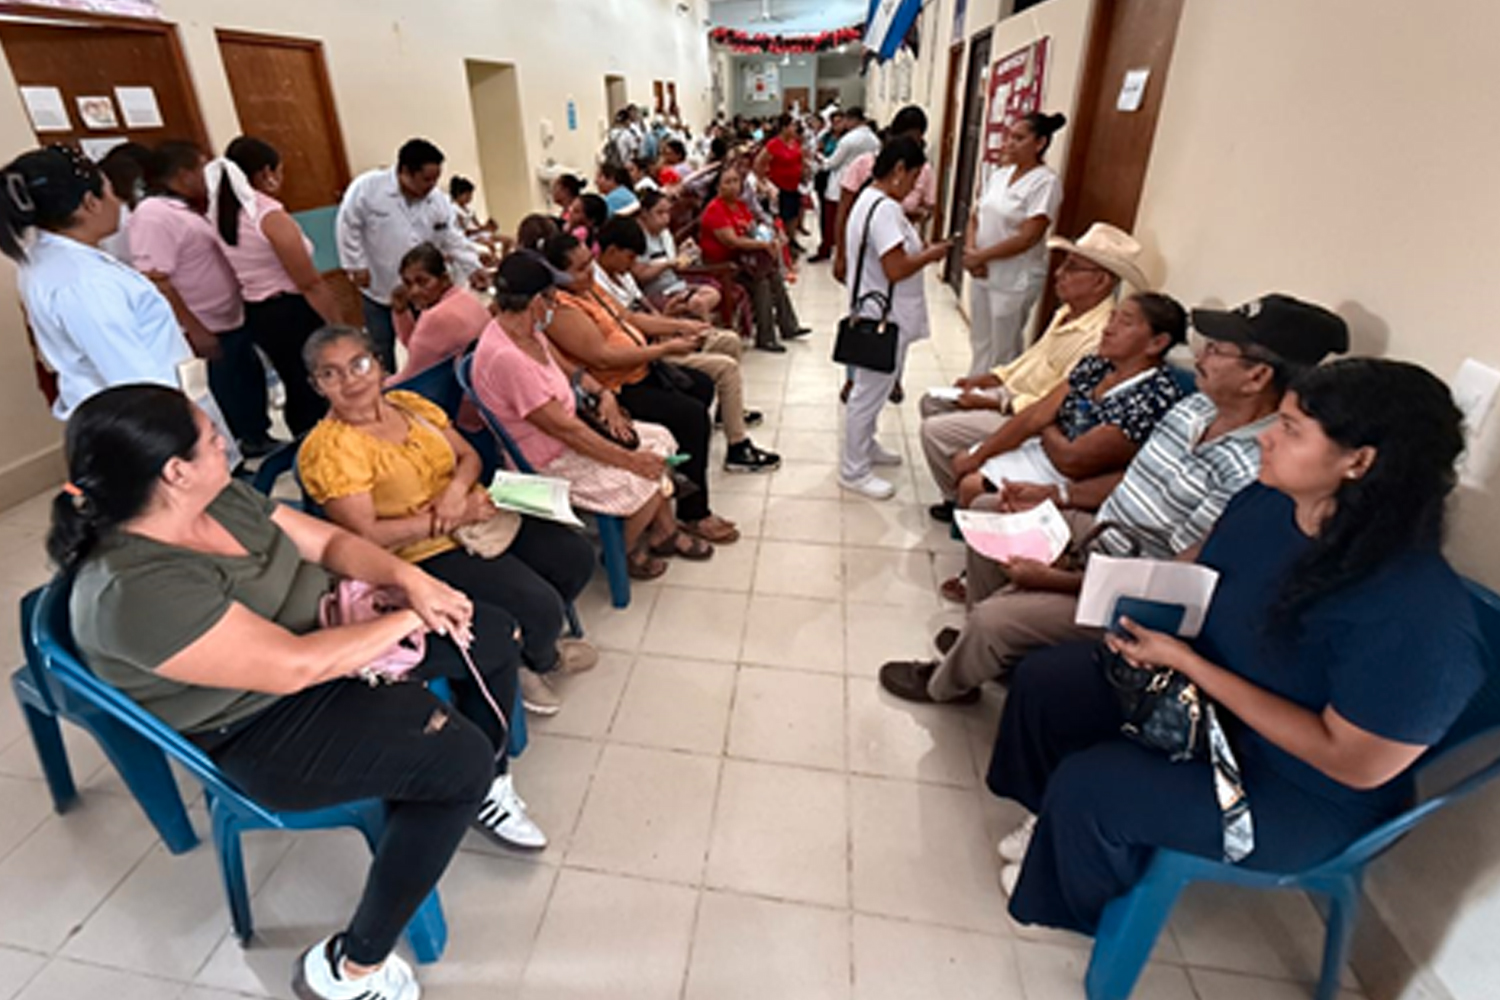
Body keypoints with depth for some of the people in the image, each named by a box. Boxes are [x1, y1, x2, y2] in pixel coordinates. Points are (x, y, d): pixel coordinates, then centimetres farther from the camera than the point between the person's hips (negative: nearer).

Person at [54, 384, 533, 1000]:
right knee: (460, 759, -24)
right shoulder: (137, 590, -29)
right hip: (267, 731, -9)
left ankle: (488, 789, 29)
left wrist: (411, 580, -13)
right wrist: (405, 621, -20)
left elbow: (329, 542, 4)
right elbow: (296, 666, -32)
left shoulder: (221, 499, -4)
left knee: (495, 634, 7)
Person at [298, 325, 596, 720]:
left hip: (478, 517, 7)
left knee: (578, 555, 1)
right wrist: (450, 520, -21)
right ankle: (533, 661, 19)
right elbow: (364, 535, -19)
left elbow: (468, 456, 9)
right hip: (426, 554, -7)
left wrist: (457, 488, -15)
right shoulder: (326, 449, -14)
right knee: (540, 606, -20)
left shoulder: (408, 403, 7)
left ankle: (533, 645, 27)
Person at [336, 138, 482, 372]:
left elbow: (452, 238, 0)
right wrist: (357, 265, -10)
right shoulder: (367, 187, -16)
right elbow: (348, 226, -9)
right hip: (378, 288, -2)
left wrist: (472, 267, -12)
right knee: (381, 351, 9)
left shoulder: (438, 200, -5)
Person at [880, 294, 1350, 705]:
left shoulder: (1251, 471, -29)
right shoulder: (1198, 406, -2)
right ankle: (984, 646, 30)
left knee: (993, 617, -20)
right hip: (1097, 534, 9)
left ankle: (943, 686, 16)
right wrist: (1054, 494, 5)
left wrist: (1054, 578, -25)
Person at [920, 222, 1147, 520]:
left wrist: (993, 404, -21)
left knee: (935, 431, -16)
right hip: (1012, 393, 10)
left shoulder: (1099, 337, -26)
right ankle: (961, 487, 20)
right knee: (933, 402, 11)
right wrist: (987, 379, 7)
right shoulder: (1068, 311, 5)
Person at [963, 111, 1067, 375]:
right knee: (979, 343, 18)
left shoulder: (1046, 182, -14)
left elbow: (1028, 237, -21)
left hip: (1016, 280, -7)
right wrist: (970, 250, -10)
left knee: (1002, 351, 3)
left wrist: (981, 256, -17)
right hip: (983, 274, 7)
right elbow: (976, 216, 10)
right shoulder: (1000, 175, 9)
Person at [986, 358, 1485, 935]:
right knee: (1043, 681, 1)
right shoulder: (1266, 502, -11)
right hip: (1200, 689, 8)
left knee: (1087, 786, -21)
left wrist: (1186, 662, -31)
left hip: (1301, 797, -7)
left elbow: (1356, 763, -27)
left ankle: (1074, 907, 16)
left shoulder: (1414, 614, -33)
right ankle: (1060, 827, 29)